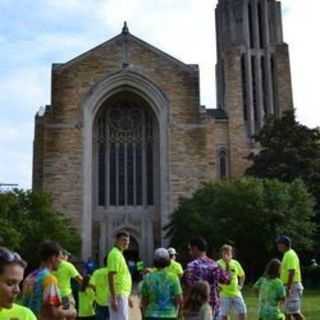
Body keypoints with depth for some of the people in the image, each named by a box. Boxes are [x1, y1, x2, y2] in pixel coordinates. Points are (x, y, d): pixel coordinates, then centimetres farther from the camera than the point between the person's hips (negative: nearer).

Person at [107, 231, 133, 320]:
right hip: (118, 296, -10)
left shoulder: (120, 254, 17)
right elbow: (111, 277, -21)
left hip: (122, 295, 10)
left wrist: (127, 297, 24)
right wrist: (113, 299, -25)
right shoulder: (115, 254, -14)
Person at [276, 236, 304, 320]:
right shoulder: (287, 254, 16)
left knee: (294, 311, -9)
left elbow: (292, 272, -23)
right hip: (290, 287, 10)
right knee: (287, 312, 12)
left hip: (292, 287, -10)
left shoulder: (290, 255, -15)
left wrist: (288, 288, -25)